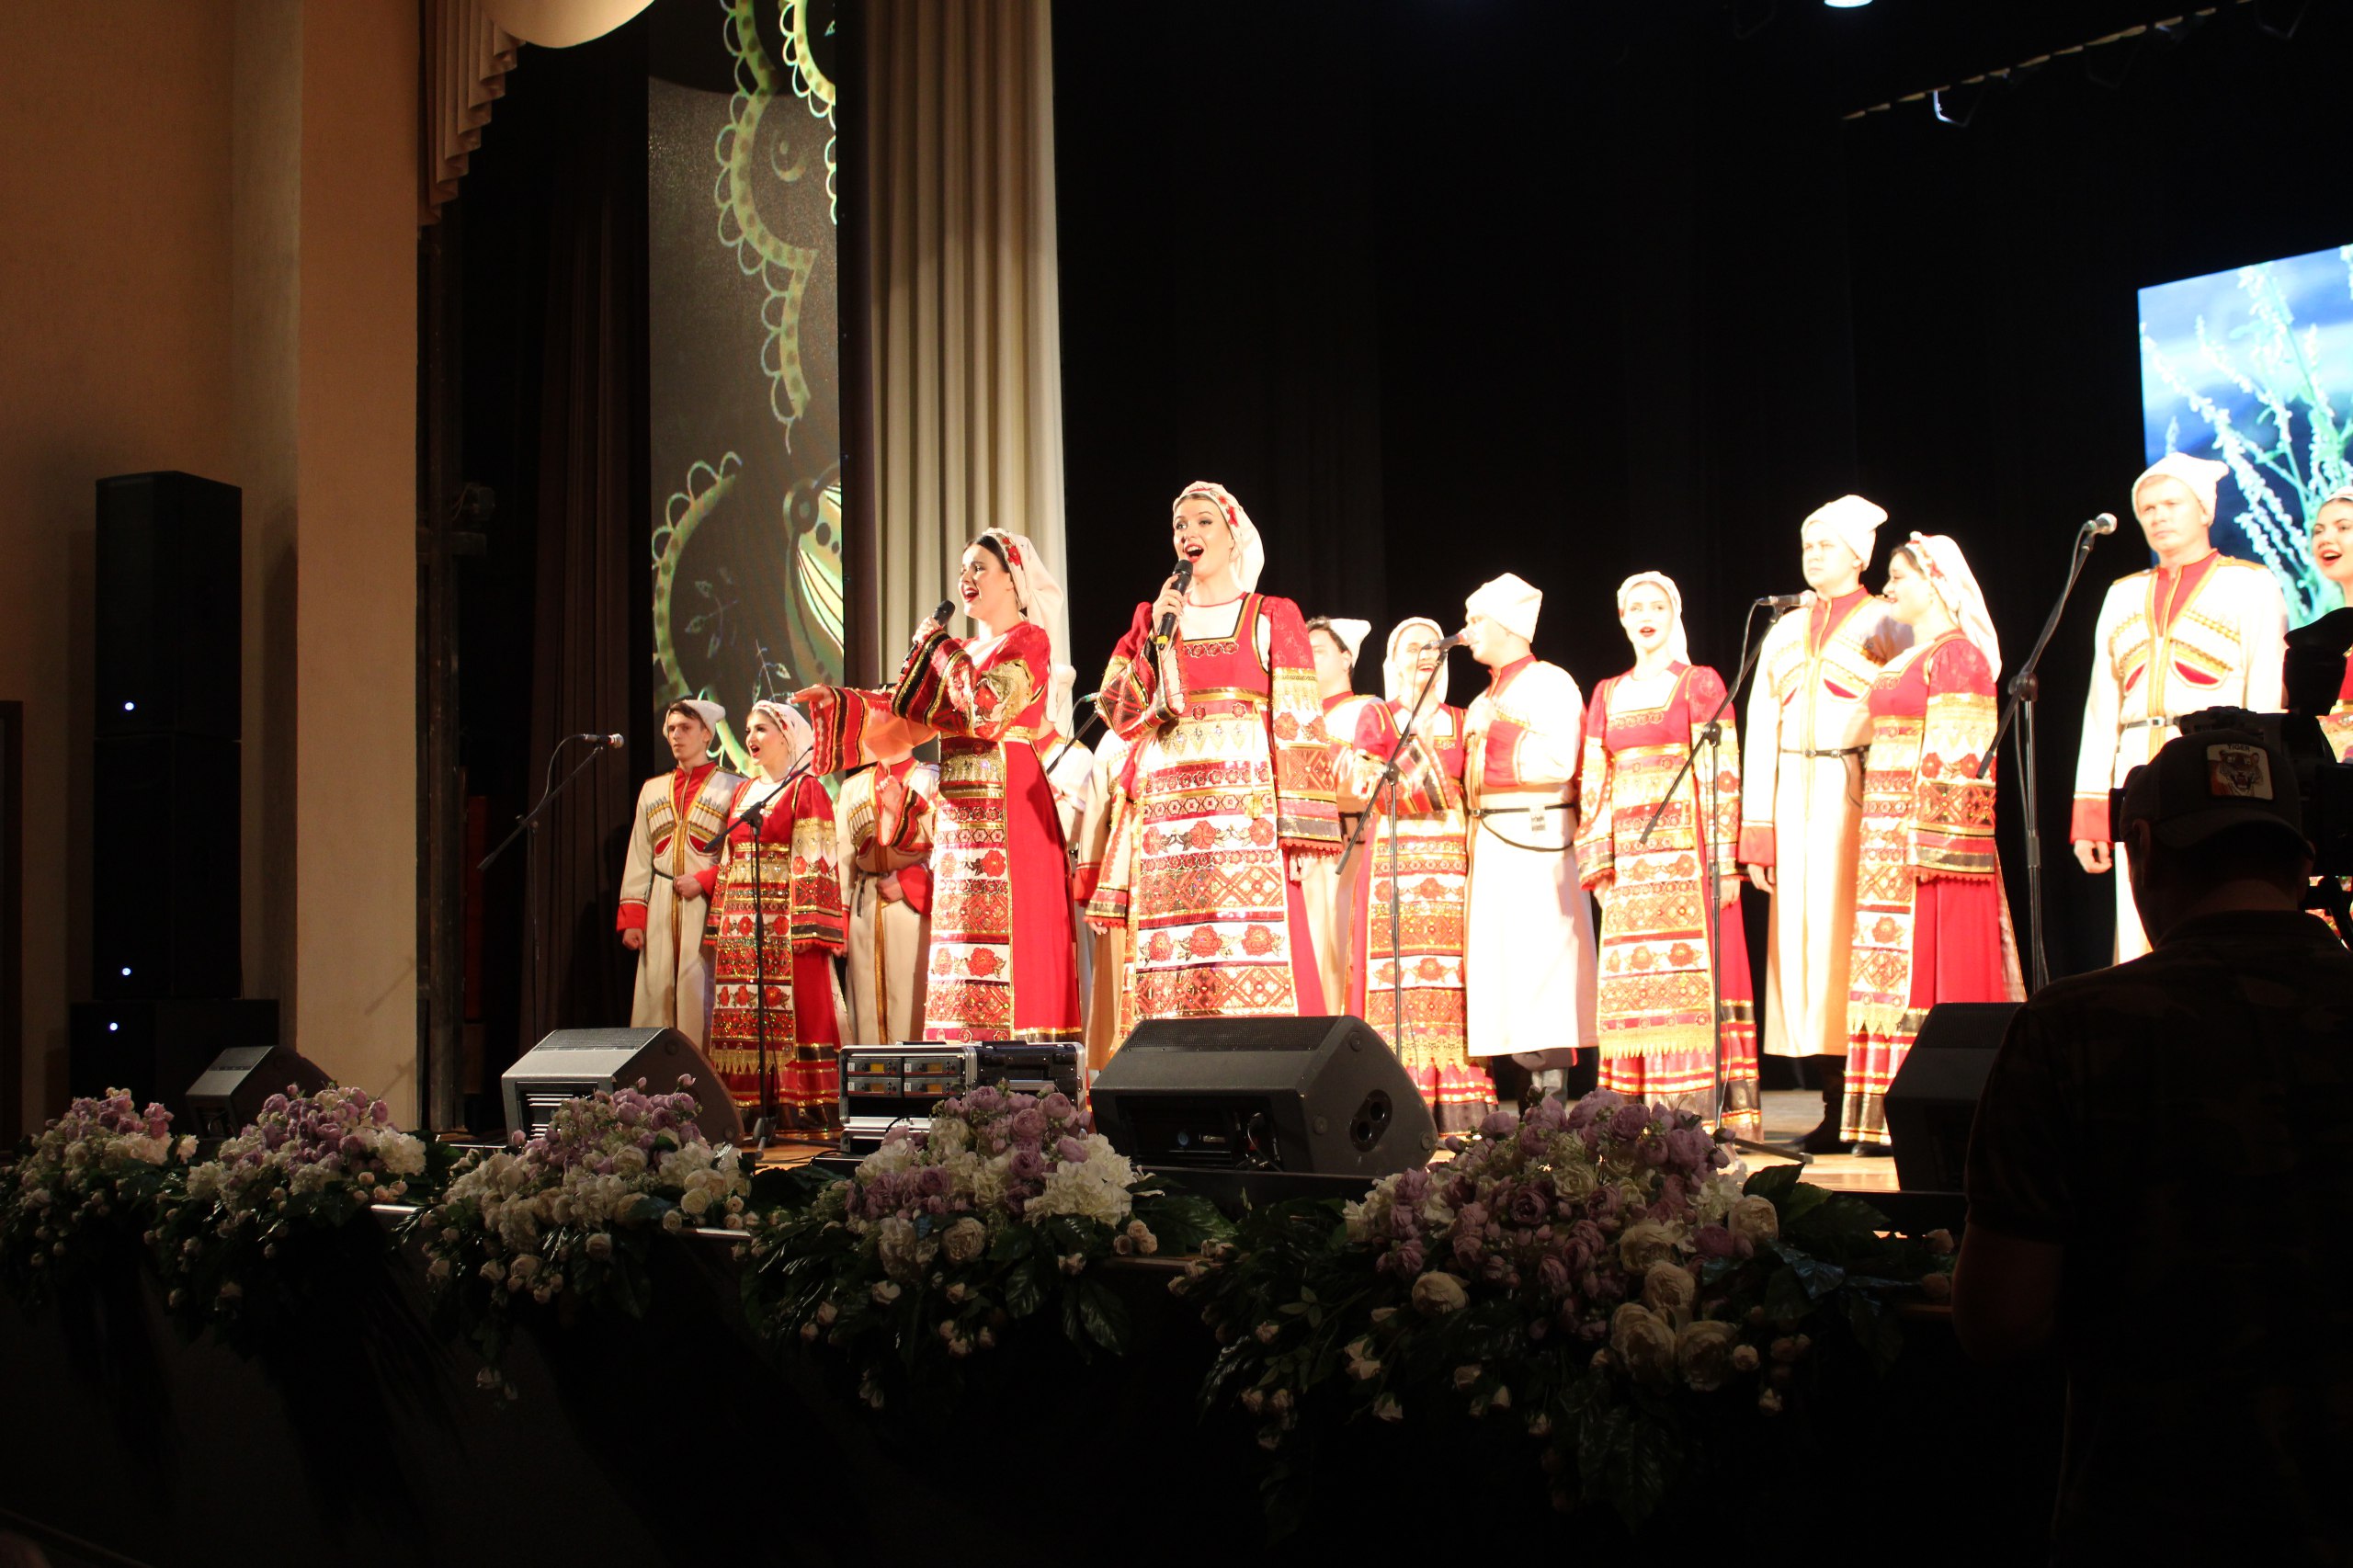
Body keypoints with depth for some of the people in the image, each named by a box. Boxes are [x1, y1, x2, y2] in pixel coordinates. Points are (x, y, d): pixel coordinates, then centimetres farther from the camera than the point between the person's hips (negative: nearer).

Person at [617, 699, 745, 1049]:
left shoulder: (731, 789, 5)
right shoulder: (653, 790, 19)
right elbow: (638, 860, 15)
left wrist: (703, 881, -14)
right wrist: (632, 918, 7)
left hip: (709, 906, -4)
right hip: (661, 913, 4)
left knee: (701, 996, -10)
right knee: (657, 997, -1)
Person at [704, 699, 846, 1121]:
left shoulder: (805, 789, 0)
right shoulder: (743, 792, 20)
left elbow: (814, 861, -8)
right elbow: (728, 862, 19)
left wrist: (806, 924, -16)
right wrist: (720, 922, 11)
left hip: (785, 923, -7)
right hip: (741, 924, 7)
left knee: (796, 1006, -9)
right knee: (742, 1012, 2)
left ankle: (807, 1105, -8)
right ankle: (748, 1104, 4)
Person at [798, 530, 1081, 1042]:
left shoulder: (1028, 640, -3)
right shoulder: (964, 653, 21)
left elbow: (987, 710, -19)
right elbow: (910, 713, 16)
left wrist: (940, 649, -7)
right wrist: (840, 702, 6)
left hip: (1005, 810, -8)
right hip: (958, 812, 8)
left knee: (1005, 942, -12)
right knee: (963, 945, 5)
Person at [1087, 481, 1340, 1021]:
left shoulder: (1272, 618, 9)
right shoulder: (1151, 619, 18)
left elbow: (1297, 726, 2)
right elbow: (1119, 715, 9)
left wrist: (1298, 832, -8)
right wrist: (1157, 636, -1)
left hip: (1246, 811, -3)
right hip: (1167, 813, 3)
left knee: (1253, 963, -12)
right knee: (1171, 980, -4)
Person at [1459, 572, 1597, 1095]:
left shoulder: (1550, 683, -4)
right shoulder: (1486, 701, 21)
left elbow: (1557, 761, -18)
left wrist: (1497, 732, -11)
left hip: (1536, 837, -8)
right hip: (1491, 841, 8)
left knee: (1541, 953, -10)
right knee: (1505, 956, 4)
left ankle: (1553, 1094, -9)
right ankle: (1535, 1089, 5)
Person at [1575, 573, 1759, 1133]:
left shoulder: (1700, 684, 4)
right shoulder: (1607, 694, 17)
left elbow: (1722, 774, -3)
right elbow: (1594, 784, 14)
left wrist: (1723, 861, -11)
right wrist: (1599, 863, 4)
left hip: (1687, 851, -4)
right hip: (1630, 856, 4)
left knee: (1694, 971, -10)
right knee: (1633, 981, 0)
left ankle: (1704, 1110, -9)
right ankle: (1641, 1113, 1)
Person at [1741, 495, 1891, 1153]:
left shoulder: (1883, 623, 4)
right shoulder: (1784, 630, 19)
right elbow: (1761, 726, 15)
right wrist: (1757, 830, 7)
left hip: (1857, 795, -5)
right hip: (1794, 795, 5)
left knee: (1850, 934, -9)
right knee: (1800, 936, 0)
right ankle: (1835, 1106, 5)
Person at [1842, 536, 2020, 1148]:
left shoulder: (1956, 655, -9)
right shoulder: (1905, 661, 19)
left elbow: (1954, 758, -16)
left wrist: (1929, 842, -22)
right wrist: (1878, 838, 16)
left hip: (1931, 840, -9)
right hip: (1889, 839, 9)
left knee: (1928, 966, -9)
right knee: (1895, 968, 7)